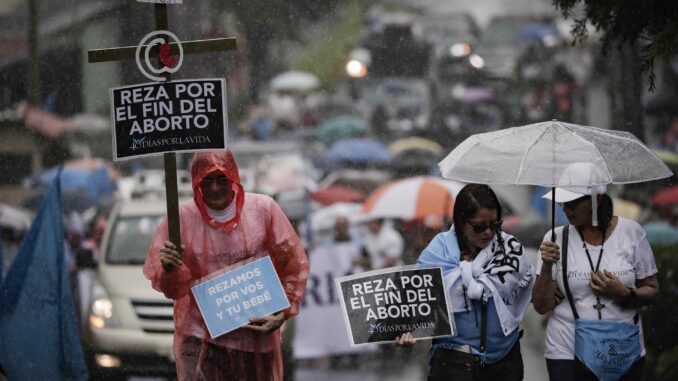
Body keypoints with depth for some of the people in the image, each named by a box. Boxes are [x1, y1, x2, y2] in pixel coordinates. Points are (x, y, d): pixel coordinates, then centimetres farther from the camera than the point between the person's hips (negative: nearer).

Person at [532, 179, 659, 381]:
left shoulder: (631, 231, -3)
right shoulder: (556, 238, -3)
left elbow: (652, 291, 3)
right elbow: (542, 307, -2)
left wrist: (625, 294, -16)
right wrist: (546, 267, -17)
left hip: (625, 353, 1)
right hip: (568, 354, 0)